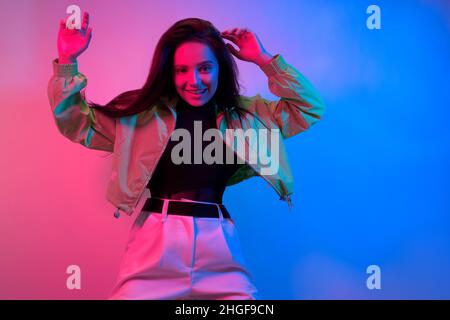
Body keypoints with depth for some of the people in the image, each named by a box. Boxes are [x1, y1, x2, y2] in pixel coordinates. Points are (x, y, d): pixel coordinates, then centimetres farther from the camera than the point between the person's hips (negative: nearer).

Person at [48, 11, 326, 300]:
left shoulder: (244, 114, 9)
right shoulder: (142, 112, 5)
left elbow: (310, 108, 10)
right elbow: (77, 123, 9)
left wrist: (265, 60, 5)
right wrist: (67, 62, -1)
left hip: (218, 244, 2)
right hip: (155, 240, -1)